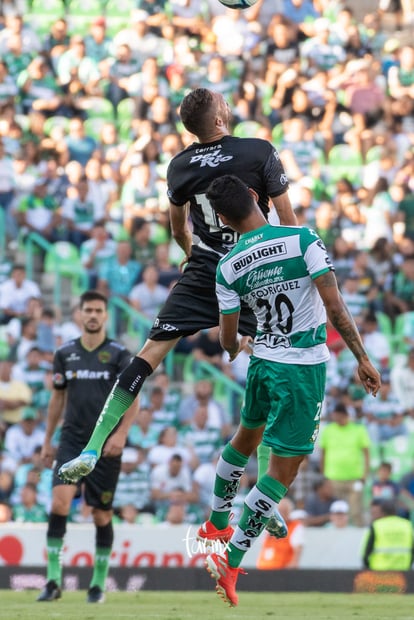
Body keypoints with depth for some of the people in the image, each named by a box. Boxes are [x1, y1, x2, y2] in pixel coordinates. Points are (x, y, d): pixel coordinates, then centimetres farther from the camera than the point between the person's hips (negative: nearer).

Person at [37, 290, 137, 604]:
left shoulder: (119, 354, -1)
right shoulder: (65, 354, 8)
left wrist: (121, 433, -20)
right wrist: (47, 440, 15)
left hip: (105, 446, -2)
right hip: (72, 441, 2)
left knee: (102, 514, 3)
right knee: (59, 502, -17)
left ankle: (99, 582, 17)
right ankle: (53, 580, -15)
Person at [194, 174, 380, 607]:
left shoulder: (228, 267, -4)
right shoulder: (303, 239, -15)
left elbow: (228, 341, 4)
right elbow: (334, 307, -18)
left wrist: (236, 347, 29)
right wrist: (362, 358, -11)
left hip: (263, 361, 4)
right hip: (304, 369, -4)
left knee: (245, 439, 29)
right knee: (283, 469, 0)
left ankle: (215, 524, 47)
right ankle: (230, 562, -5)